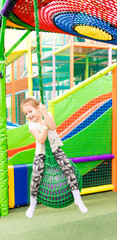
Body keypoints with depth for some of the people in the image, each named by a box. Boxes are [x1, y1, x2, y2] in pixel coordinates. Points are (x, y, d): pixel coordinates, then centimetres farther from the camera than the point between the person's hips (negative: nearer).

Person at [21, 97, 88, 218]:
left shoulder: (48, 115, -5)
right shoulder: (31, 124, -9)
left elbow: (52, 126, -28)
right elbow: (41, 140, -23)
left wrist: (44, 112, -29)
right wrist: (44, 125, -27)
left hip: (55, 149, 1)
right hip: (41, 153, -1)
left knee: (68, 169, -14)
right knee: (36, 177, -11)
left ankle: (77, 198, 1)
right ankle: (32, 204, 15)